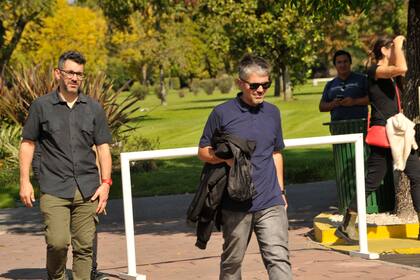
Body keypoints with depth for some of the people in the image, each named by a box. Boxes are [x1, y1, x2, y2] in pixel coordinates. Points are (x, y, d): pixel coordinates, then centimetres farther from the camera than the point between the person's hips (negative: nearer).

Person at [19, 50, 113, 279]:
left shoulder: (94, 108, 10)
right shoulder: (41, 106, 4)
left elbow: (103, 147, 10)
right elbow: (27, 144, 7)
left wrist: (105, 182, 0)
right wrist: (25, 181, 0)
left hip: (87, 189, 3)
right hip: (54, 189, -2)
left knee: (84, 246, 2)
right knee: (57, 242, -13)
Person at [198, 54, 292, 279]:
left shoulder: (272, 113, 10)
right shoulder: (222, 113, -3)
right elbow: (203, 151, 4)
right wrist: (225, 157, -16)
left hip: (270, 203, 2)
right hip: (235, 204, -2)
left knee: (279, 258, -9)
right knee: (232, 261, 11)